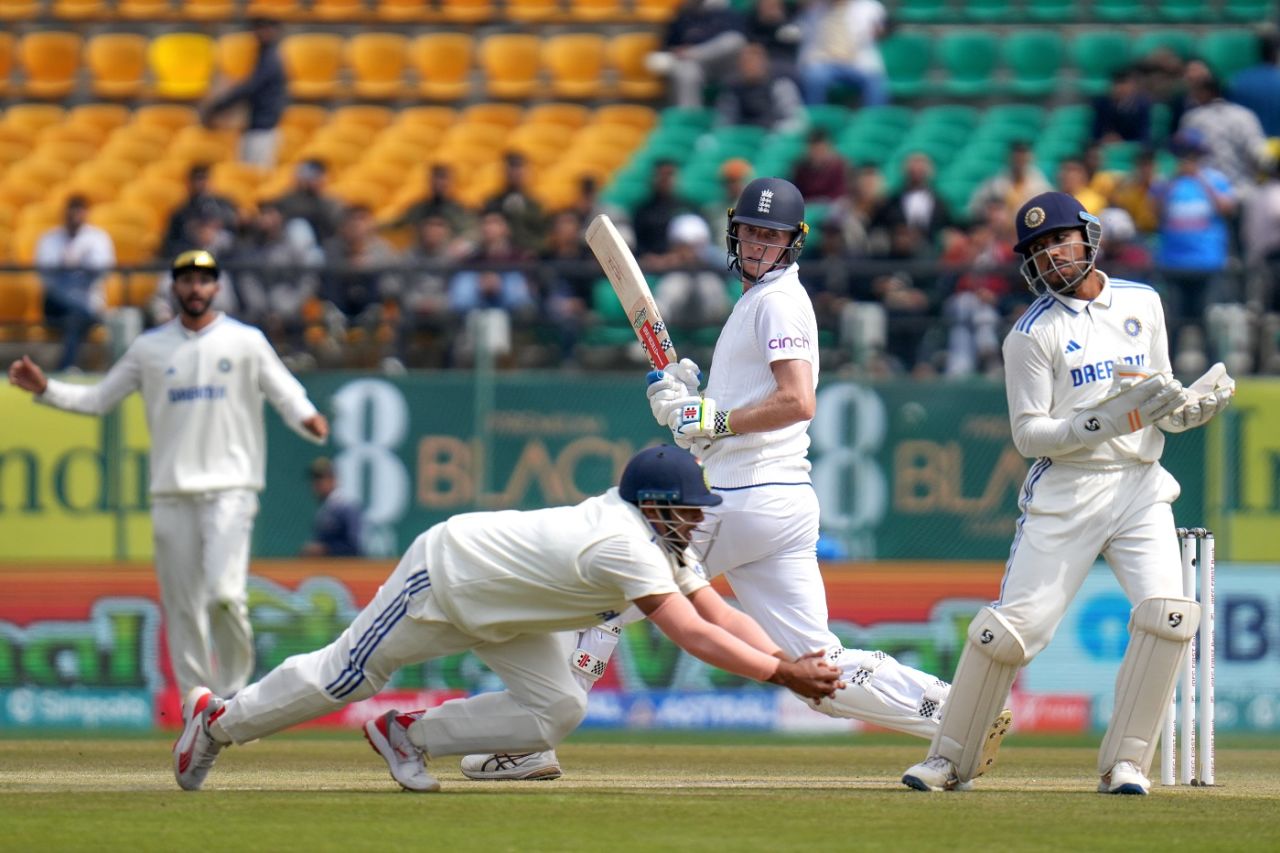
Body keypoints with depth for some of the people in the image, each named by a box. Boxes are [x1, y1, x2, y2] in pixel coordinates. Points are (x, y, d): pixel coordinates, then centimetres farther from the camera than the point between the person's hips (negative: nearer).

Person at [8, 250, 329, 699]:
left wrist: (307, 420, -22)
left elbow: (286, 394, 0)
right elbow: (98, 399, 16)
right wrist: (45, 389, 3)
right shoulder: (149, 348, 12)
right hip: (171, 493, 3)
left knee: (224, 594, -18)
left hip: (230, 488, -3)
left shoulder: (246, 342, 5)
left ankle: (234, 691, 0)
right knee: (182, 606, 1)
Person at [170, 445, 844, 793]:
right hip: (446, 572, -9)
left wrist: (788, 660, -24)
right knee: (345, 677, 3)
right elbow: (693, 634, -42)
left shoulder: (663, 540, -8)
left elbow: (719, 614, -10)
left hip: (501, 613, 9)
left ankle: (405, 734, 7)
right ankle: (219, 720, 25)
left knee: (556, 710, -6)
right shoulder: (627, 547, -36)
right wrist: (779, 672, -42)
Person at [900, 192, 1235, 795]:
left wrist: (1195, 407, -4)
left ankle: (1124, 762, -6)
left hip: (1139, 485, 3)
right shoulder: (1033, 333, -4)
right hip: (1065, 490, -3)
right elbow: (1028, 433, -9)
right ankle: (951, 758, 8)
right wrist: (1108, 421, -21)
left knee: (1168, 615, -16)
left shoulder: (1143, 304, 10)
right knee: (1013, 625, -8)